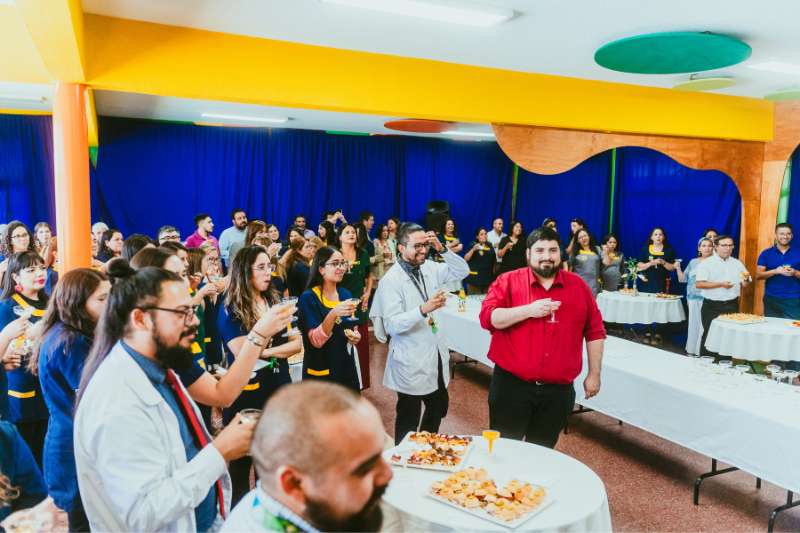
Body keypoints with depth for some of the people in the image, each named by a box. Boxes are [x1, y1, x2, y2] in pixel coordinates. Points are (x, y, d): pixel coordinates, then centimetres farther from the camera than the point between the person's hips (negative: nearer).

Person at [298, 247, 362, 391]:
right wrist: (332, 315, -35)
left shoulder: (346, 295, 5)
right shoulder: (309, 298, -13)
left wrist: (355, 337, -4)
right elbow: (316, 340, -21)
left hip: (347, 367, 5)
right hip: (321, 371, -5)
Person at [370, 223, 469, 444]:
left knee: (439, 408, 22)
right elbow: (391, 325, -22)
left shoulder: (429, 268, 5)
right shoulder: (391, 280, -16)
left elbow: (462, 271, 7)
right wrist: (423, 310, -36)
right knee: (408, 422, 5)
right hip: (411, 364, -7)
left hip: (437, 357, 7)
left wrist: (442, 249, -7)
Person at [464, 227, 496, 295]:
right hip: (475, 278, -4)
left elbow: (494, 259, 26)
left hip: (488, 277, 5)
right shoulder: (472, 245, 0)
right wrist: (473, 249, -24)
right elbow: (466, 259, -12)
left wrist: (494, 269, 13)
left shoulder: (490, 245, 14)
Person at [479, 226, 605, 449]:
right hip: (512, 386, -2)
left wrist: (594, 374, 6)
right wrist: (529, 310, -22)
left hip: (558, 391, 2)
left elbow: (595, 332, 9)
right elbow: (488, 318, -13)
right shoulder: (508, 282, -2)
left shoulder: (578, 286, 5)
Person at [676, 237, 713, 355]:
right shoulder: (693, 262, 12)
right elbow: (683, 279, 14)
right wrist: (678, 268, 0)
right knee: (693, 323, 9)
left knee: (704, 324, -7)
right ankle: (692, 349, 20)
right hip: (693, 299, 4)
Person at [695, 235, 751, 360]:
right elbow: (699, 284, -13)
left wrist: (746, 279, -9)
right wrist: (721, 284, -17)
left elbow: (744, 285, 14)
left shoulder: (737, 263, 13)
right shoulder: (707, 263, -3)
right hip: (712, 306, -4)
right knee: (709, 336, 0)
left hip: (732, 306, 4)